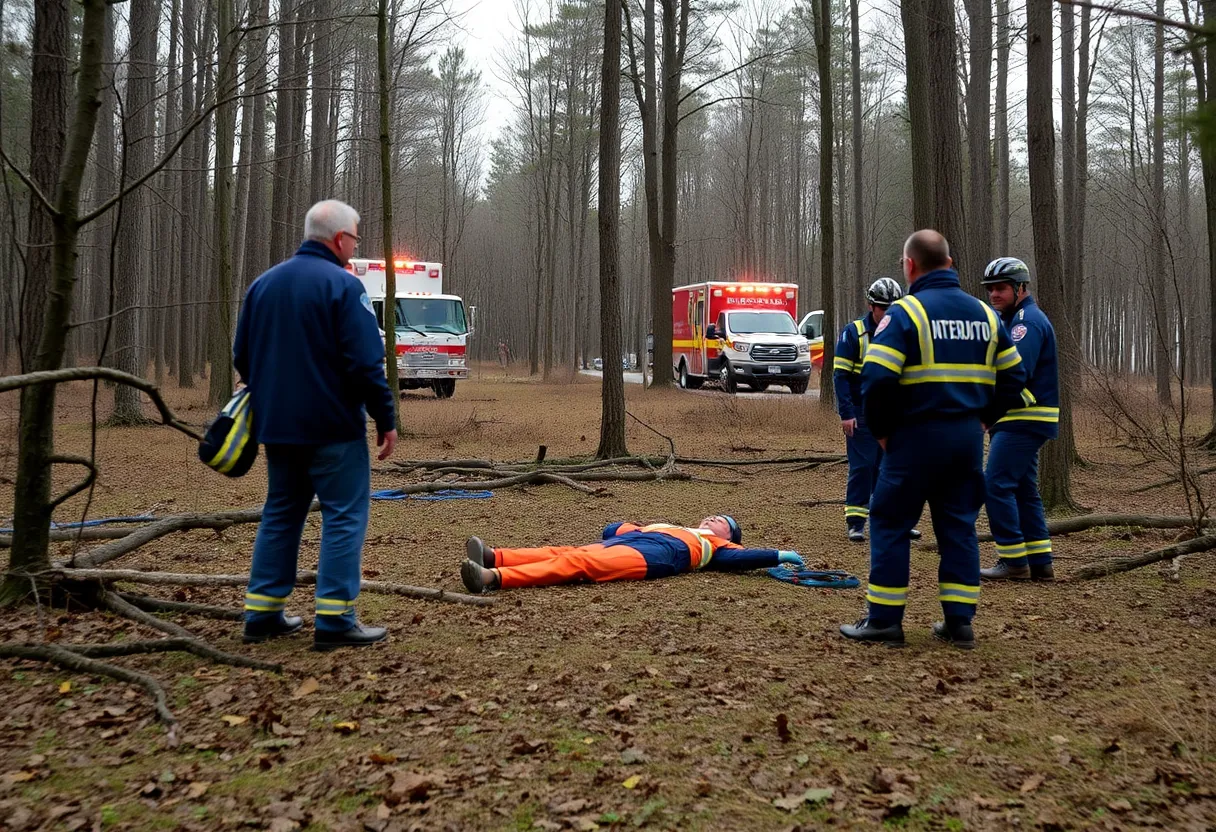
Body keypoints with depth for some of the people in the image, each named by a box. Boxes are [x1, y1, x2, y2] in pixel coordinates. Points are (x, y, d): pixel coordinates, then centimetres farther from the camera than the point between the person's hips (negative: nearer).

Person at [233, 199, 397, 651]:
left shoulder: (263, 283, 11)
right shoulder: (343, 285, -12)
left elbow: (242, 357, 15)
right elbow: (366, 363, -17)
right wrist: (385, 419, -10)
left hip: (276, 426, 7)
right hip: (332, 426, -7)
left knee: (280, 513, 16)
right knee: (344, 517, -1)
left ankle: (262, 613, 18)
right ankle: (334, 620, -2)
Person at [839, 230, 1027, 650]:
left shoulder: (905, 312, -10)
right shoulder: (984, 314, 10)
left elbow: (876, 378, -19)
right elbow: (1013, 376, 14)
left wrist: (881, 429, -6)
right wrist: (982, 418, 14)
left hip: (917, 435, -6)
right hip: (968, 437, 6)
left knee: (890, 522, 5)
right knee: (959, 525, 13)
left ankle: (884, 620, 7)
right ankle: (959, 622, 16)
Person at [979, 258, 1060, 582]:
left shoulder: (1029, 321, -12)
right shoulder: (1011, 320, 20)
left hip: (1023, 421, -10)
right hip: (1018, 420, 10)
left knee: (996, 485, -11)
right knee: (1023, 490, 11)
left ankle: (1014, 561, -7)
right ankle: (1040, 562, 15)